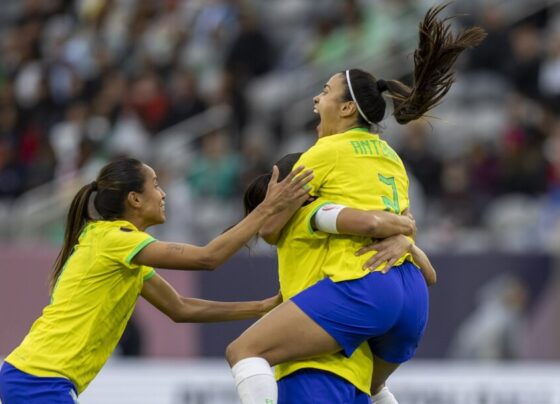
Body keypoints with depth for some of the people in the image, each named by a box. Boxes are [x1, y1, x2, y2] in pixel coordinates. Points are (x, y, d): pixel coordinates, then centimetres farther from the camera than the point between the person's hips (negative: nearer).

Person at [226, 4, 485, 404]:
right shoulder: (390, 156, 23)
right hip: (413, 295, 9)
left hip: (361, 288, -9)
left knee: (245, 352, -10)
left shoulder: (327, 151, 1)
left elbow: (270, 228, 3)